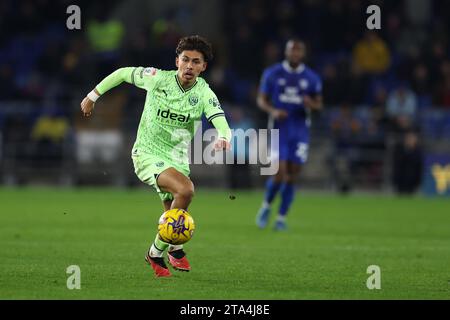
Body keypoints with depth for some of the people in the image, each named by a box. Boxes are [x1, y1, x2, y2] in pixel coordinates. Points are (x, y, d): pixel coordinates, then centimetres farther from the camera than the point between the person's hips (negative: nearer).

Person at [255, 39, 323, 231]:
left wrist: (311, 104, -14)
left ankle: (282, 218, 13)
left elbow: (318, 105, 10)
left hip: (300, 132, 2)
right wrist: (272, 111, -16)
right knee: (280, 174, -13)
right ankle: (266, 206, 15)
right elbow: (261, 100, 4)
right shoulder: (272, 74, 0)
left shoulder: (311, 78, 3)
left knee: (292, 177, 1)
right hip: (279, 129, -2)